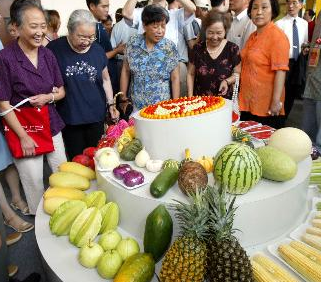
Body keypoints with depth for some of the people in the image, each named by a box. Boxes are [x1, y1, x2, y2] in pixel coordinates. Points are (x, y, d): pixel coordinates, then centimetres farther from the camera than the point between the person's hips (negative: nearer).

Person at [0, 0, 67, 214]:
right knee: (34, 181, 7)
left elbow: (61, 91, 10)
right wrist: (24, 136, -12)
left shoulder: (48, 55, 1)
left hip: (51, 124, 5)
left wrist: (48, 97, -12)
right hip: (23, 127, -4)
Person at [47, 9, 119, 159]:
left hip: (96, 115, 3)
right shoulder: (54, 48, -10)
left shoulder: (98, 49, 2)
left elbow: (105, 79, 11)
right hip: (70, 118, -2)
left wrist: (111, 103, 5)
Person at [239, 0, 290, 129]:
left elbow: (280, 71, -18)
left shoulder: (277, 36, -11)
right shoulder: (253, 36, 11)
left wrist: (276, 102, -22)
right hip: (247, 103, 7)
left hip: (266, 106, -7)